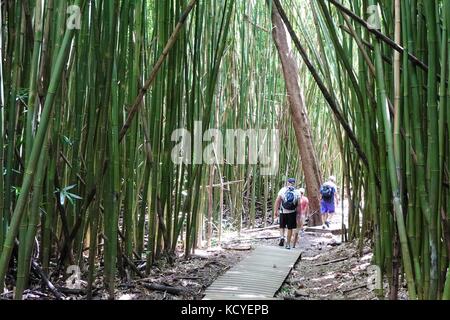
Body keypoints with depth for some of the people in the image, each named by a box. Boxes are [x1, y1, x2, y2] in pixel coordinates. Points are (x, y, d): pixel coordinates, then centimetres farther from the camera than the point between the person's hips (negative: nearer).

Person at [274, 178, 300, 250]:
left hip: (283, 212, 0)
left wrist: (276, 211, 1)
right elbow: (298, 205, -1)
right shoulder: (297, 192, 2)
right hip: (292, 212, 0)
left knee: (282, 226, 15)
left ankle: (282, 237, -10)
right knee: (290, 228, 10)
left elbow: (277, 201, -4)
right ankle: (288, 244, 13)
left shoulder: (282, 190, 1)